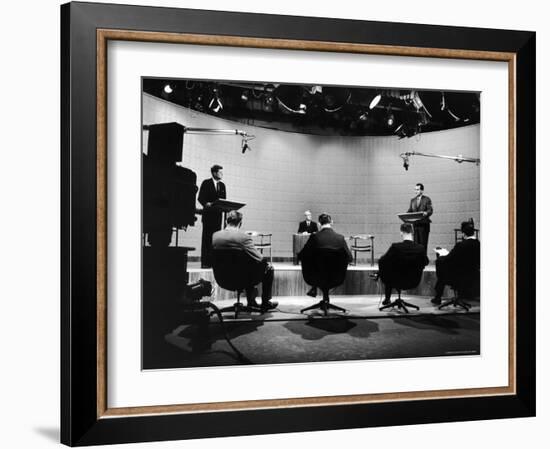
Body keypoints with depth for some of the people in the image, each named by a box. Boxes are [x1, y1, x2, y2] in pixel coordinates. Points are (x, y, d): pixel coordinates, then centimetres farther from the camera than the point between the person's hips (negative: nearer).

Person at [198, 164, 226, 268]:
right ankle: (205, 262, -3)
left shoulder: (222, 185, 15)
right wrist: (206, 204, -24)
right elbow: (200, 198, -5)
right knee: (207, 238, -5)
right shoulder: (206, 183, 0)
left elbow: (223, 200, 16)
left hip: (218, 215, 5)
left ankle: (213, 261, 4)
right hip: (208, 214, -5)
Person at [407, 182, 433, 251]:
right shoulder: (412, 200, 17)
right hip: (415, 224, 4)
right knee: (416, 243, 0)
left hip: (424, 224, -4)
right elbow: (410, 210, 13)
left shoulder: (427, 199, 2)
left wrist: (426, 213, -30)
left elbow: (430, 210, -7)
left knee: (423, 243, -5)